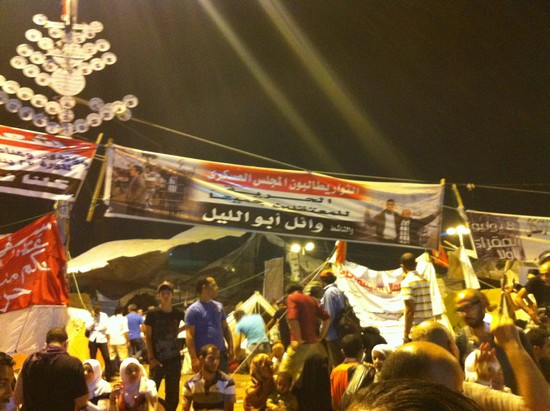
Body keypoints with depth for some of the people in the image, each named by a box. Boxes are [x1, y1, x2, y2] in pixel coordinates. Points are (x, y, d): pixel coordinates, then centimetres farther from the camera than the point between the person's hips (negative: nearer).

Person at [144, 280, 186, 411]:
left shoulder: (178, 313, 2)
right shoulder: (152, 313, -5)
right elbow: (148, 337, -4)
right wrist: (151, 358, -10)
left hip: (174, 359, 3)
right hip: (158, 359, -3)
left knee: (173, 394, 8)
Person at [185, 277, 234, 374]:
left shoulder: (218, 306, 10)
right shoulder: (193, 310, -8)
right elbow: (190, 336, -11)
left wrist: (231, 348, 6)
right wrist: (194, 358, -17)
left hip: (221, 353, 6)